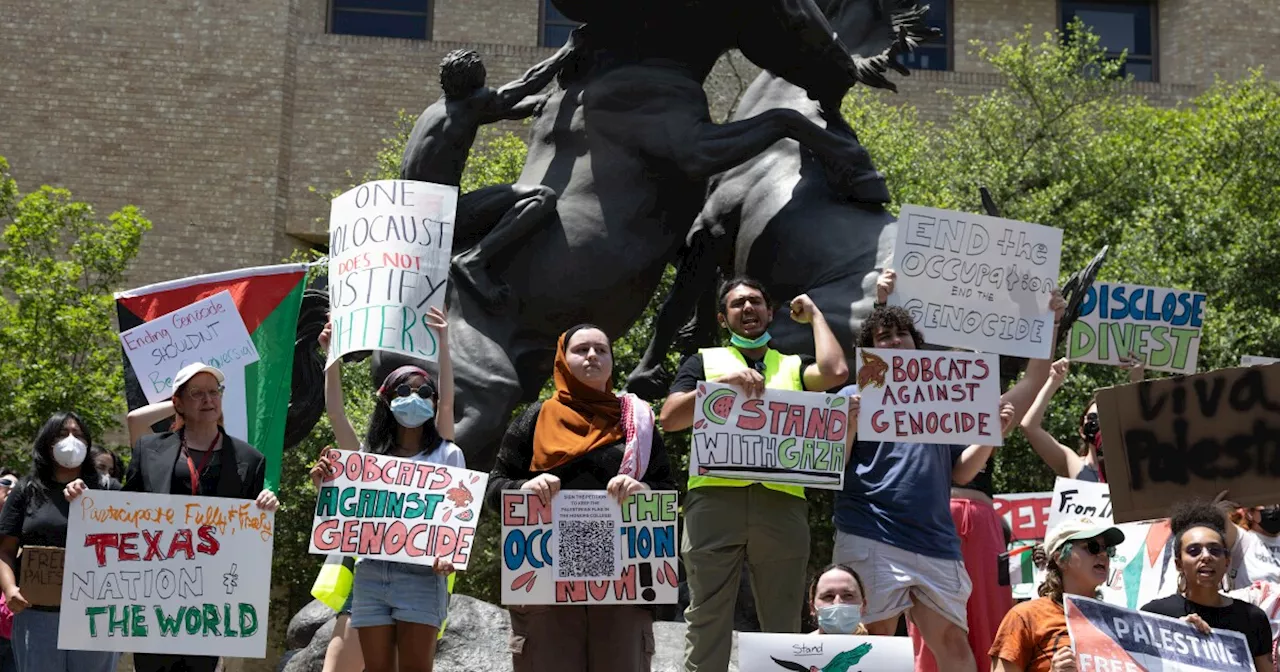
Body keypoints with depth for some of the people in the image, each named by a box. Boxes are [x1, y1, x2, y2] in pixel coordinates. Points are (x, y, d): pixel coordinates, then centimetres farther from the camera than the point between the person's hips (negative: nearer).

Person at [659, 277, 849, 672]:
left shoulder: (794, 366, 22)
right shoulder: (705, 360, 18)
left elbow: (835, 373, 0)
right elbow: (670, 419, 5)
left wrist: (815, 316, 14)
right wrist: (724, 382, -7)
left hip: (781, 502, 1)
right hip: (715, 497, -1)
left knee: (783, 623, 1)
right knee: (707, 617, -4)